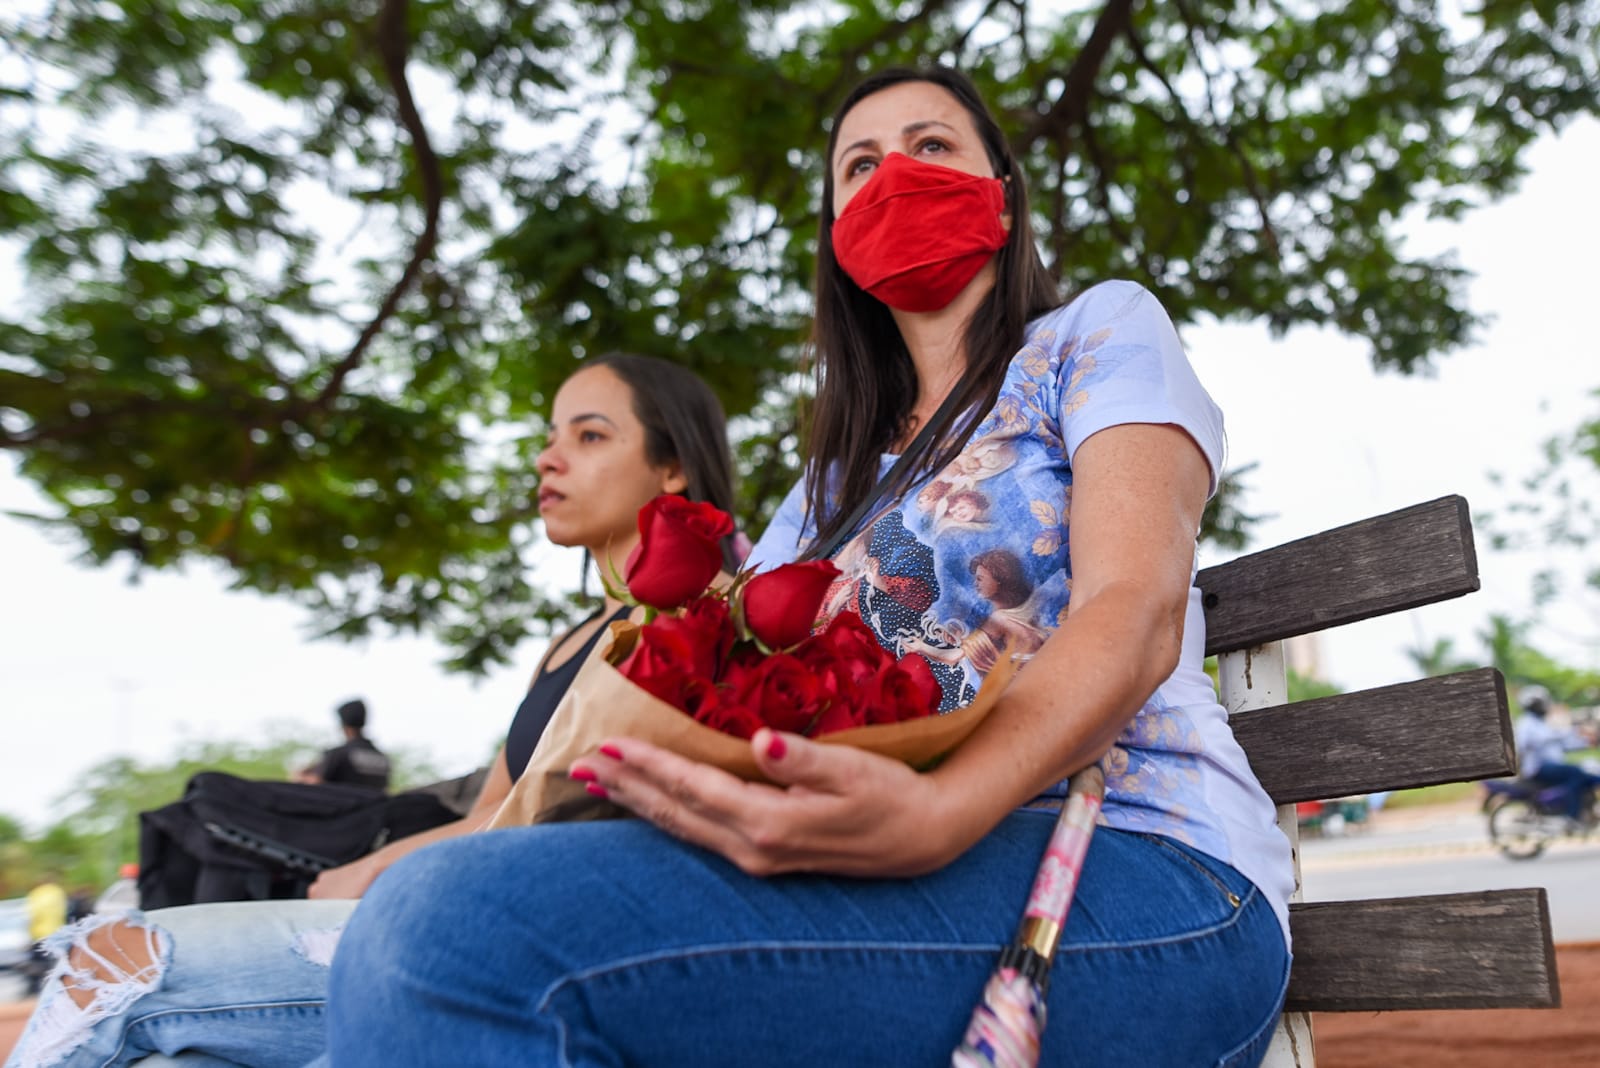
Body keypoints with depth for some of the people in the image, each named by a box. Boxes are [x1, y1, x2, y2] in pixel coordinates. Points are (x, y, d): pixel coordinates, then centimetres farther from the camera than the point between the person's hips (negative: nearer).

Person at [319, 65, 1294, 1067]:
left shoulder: (1101, 330, 12)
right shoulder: (832, 484, 28)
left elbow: (1135, 615, -7)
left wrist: (939, 814, -27)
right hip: (877, 864, 5)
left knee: (469, 921, -29)